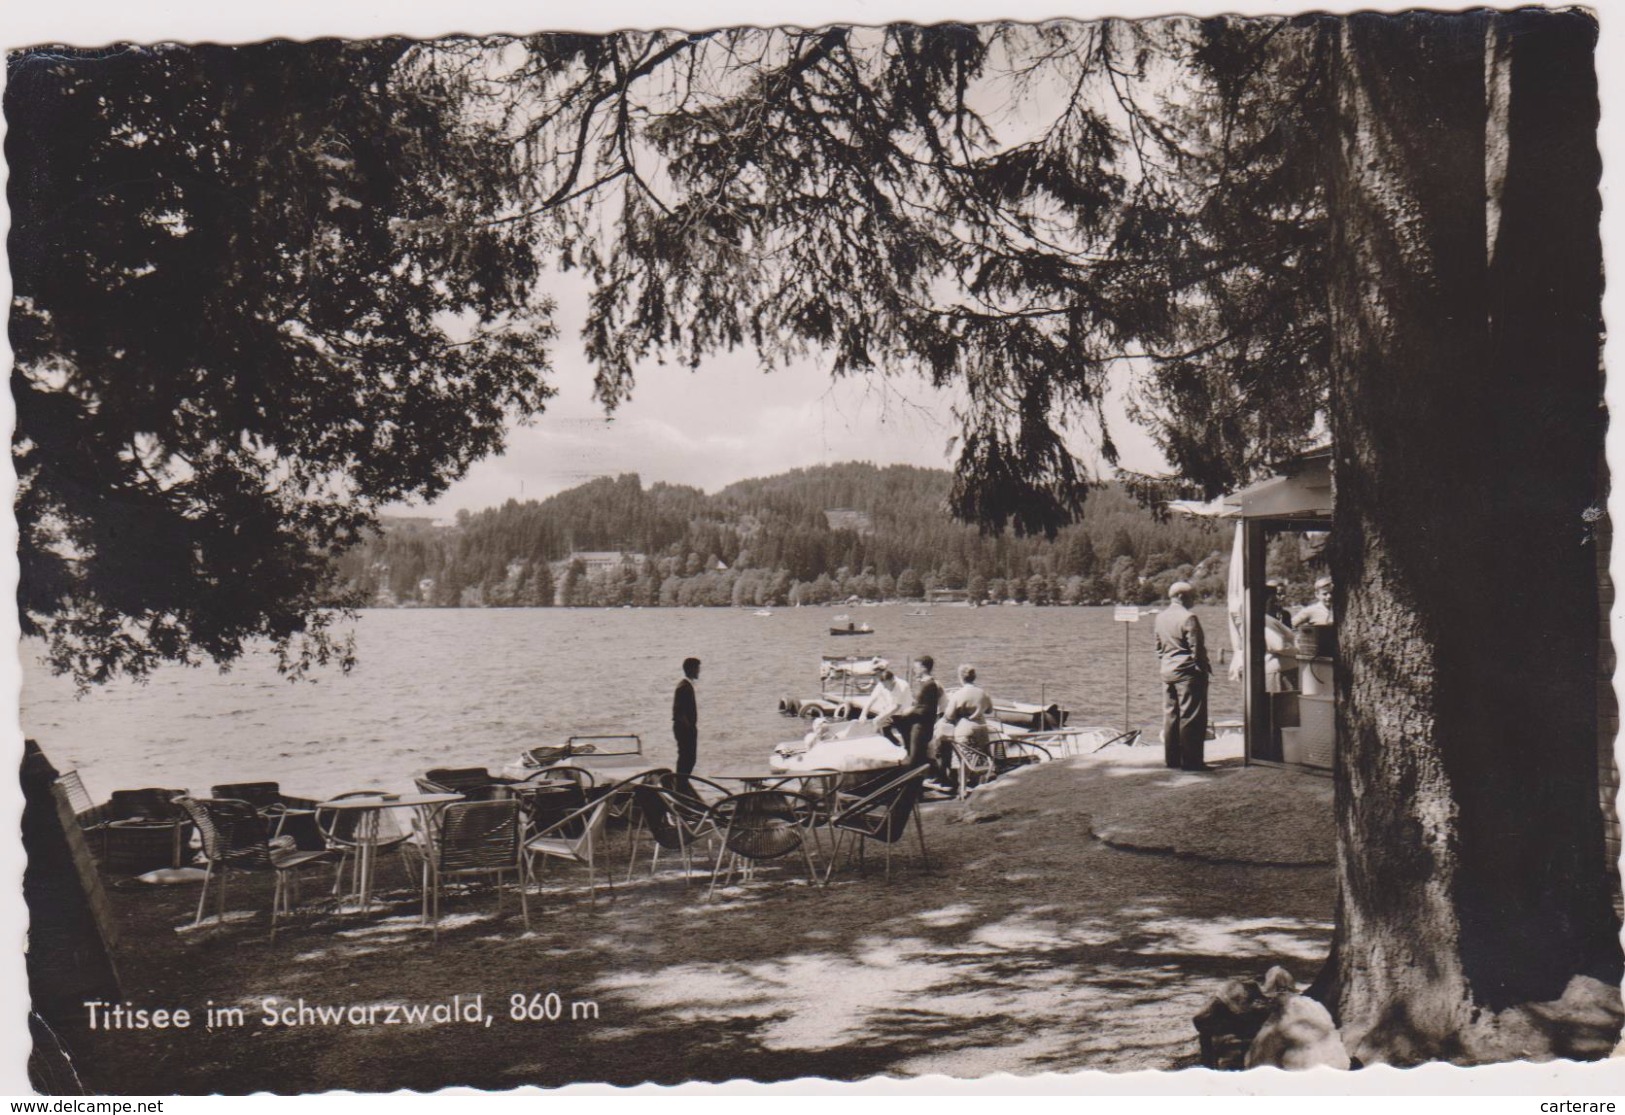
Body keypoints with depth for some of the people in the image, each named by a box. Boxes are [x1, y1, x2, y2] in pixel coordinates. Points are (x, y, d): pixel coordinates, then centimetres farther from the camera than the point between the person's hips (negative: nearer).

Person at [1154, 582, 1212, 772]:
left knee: (1170, 715, 11)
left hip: (1167, 672, 8)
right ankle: (1190, 760, -4)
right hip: (1188, 672, -8)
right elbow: (1196, 648, -14)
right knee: (1191, 717, -4)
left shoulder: (1161, 617, 10)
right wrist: (1204, 667, -3)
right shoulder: (1188, 617, -14)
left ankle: (1172, 758, 15)